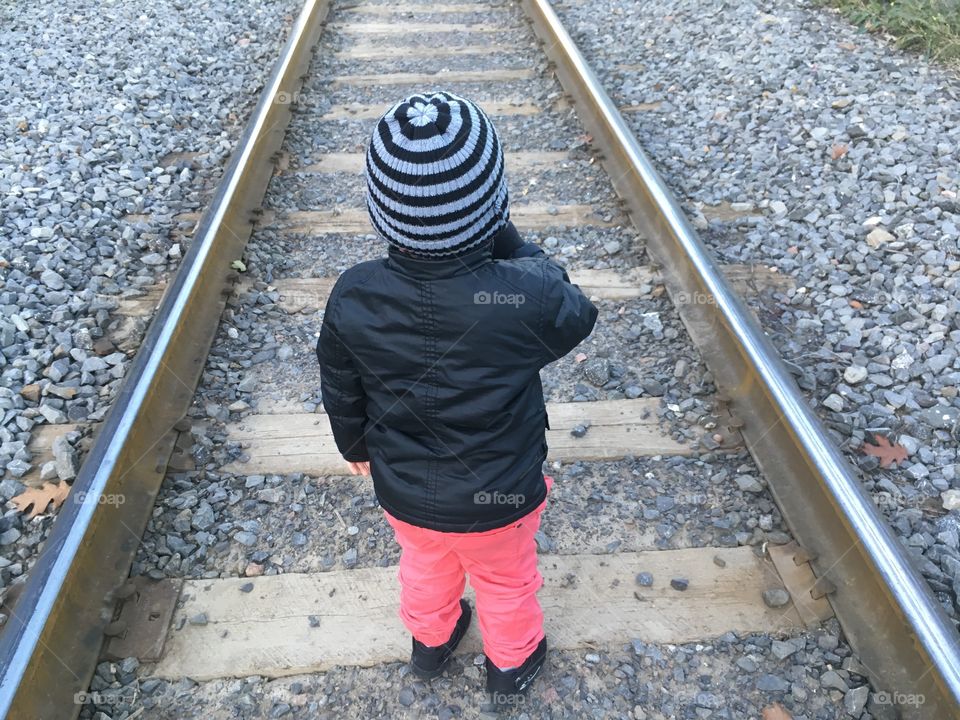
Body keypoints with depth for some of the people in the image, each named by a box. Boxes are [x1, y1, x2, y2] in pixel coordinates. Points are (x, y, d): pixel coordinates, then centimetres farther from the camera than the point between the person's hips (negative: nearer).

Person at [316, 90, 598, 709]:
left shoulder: (353, 299, -24)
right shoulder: (528, 297, -34)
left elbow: (340, 392, -7)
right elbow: (576, 317, -10)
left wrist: (355, 445, 14)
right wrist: (510, 241, -10)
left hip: (402, 490, 3)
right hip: (500, 497, -2)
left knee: (425, 564, 34)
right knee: (506, 580, 29)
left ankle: (431, 642, 63)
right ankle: (512, 664, 57)